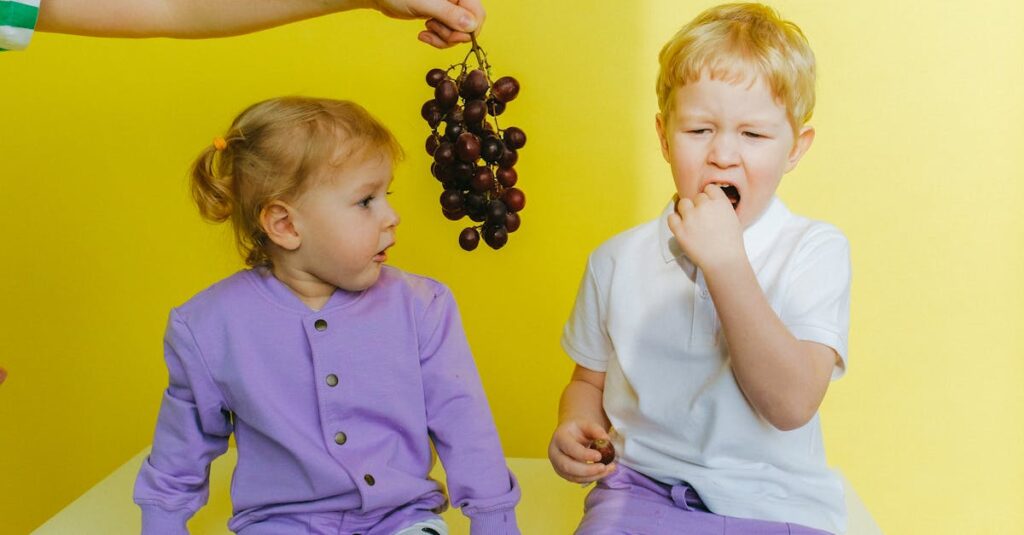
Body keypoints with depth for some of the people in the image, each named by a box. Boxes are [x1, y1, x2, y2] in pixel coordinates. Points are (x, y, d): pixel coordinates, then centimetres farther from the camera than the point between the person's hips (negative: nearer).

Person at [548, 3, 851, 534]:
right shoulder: (618, 259, 3)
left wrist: (725, 262, -22)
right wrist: (573, 428, -5)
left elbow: (791, 404, -16)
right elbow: (590, 379, 17)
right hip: (643, 487, 1)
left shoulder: (815, 250, -4)